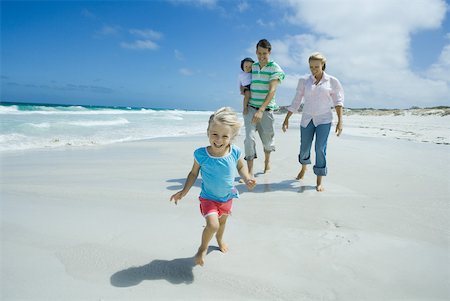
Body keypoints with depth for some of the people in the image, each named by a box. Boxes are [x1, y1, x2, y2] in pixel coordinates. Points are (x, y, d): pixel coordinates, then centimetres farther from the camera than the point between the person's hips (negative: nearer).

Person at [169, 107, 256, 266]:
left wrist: (247, 178, -16)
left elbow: (241, 166, 1)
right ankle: (203, 247, 12)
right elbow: (194, 173, -8)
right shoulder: (201, 154, -25)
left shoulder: (234, 152, -20)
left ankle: (219, 239, 60)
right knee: (212, 225, -20)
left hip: (227, 196, 4)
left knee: (222, 220, 26)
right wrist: (184, 191, -12)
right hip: (208, 197, -3)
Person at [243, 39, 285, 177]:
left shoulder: (275, 68, -8)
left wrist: (261, 110, -31)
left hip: (266, 109, -2)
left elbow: (272, 91, -19)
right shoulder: (252, 67, 8)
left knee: (267, 140, 10)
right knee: (249, 138, -13)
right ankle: (250, 171, -8)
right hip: (250, 108, 3)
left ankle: (267, 160, 41)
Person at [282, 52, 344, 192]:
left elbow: (338, 101, 2)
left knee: (320, 148, -10)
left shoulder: (332, 81, 1)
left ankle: (319, 182, 0)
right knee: (304, 148, 10)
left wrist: (340, 121, -7)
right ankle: (303, 168, 42)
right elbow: (296, 102, 6)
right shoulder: (304, 82, 4)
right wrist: (286, 119, 4)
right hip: (307, 119, 2)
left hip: (323, 120, -2)